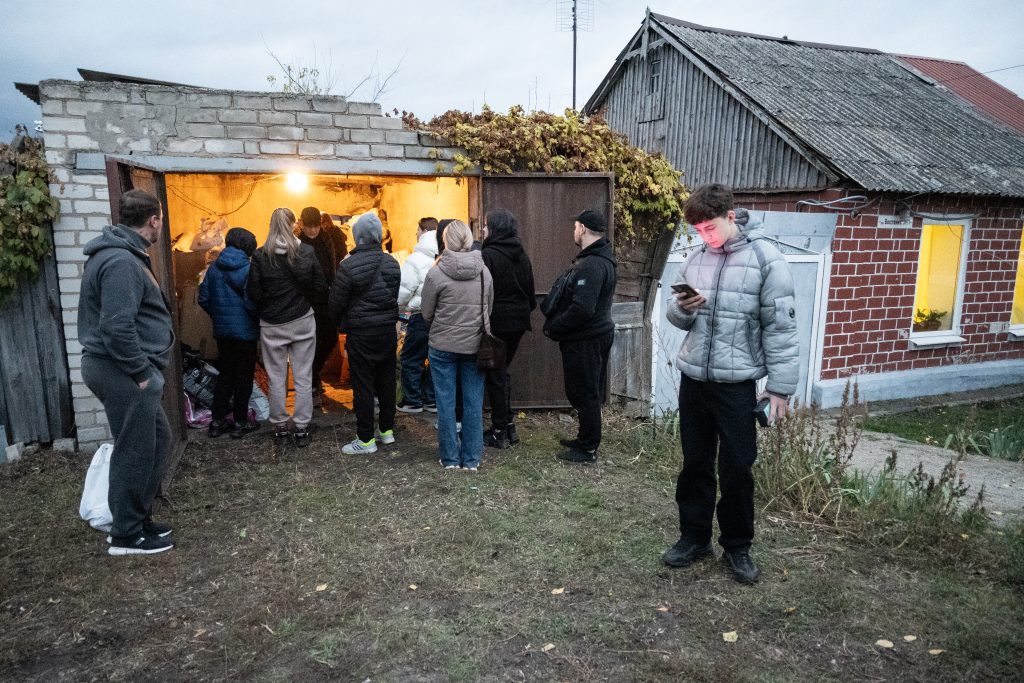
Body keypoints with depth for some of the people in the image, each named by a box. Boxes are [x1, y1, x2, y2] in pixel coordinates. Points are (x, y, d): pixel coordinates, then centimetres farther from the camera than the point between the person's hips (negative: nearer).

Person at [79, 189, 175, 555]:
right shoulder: (121, 262, -20)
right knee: (134, 452, 1)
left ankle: (138, 515, 30)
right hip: (123, 372, -11)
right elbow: (117, 327, -27)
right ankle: (126, 535, 16)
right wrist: (141, 372, -18)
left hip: (124, 369, 11)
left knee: (158, 437, 18)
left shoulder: (122, 253, 14)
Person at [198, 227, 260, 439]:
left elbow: (203, 298, 5)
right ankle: (240, 422, 12)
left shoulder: (214, 267, 3)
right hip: (245, 330, -5)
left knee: (225, 374, 16)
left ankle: (218, 421, 19)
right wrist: (260, 319, -5)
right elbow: (252, 301, -21)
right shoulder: (248, 268, -14)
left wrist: (217, 316, 17)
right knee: (244, 376, 6)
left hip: (222, 330, 5)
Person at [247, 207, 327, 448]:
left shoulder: (260, 255, -8)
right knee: (303, 377, 8)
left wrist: (266, 310, 12)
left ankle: (280, 427, 20)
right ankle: (301, 428, 13)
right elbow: (320, 287, -4)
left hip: (272, 325, 0)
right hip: (302, 321, 0)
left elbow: (253, 293, -6)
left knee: (276, 378, 11)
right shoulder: (306, 252, -7)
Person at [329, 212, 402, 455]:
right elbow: (396, 296, 8)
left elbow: (336, 302, -8)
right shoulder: (391, 263, 3)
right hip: (389, 329, 6)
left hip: (361, 333, -6)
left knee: (363, 386, 1)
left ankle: (366, 439, 7)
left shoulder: (348, 266, -14)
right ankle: (387, 430, 26)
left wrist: (341, 323, 11)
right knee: (386, 381, 14)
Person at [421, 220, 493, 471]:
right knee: (473, 402, 9)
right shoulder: (484, 271, -2)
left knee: (446, 402, 9)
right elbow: (490, 309, 7)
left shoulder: (436, 273, -11)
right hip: (475, 345, 2)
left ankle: (450, 458, 18)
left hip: (443, 345, -2)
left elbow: (426, 313, -2)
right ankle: (471, 459, 18)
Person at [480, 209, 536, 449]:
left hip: (496, 321, -7)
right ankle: (508, 426, 22)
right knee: (502, 372, 18)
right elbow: (530, 289, 14)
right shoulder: (522, 255, 9)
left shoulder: (488, 255, -14)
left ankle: (499, 433, 10)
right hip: (518, 321, 7)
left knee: (495, 376, 3)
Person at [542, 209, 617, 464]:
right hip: (595, 335, 10)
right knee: (589, 393, 19)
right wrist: (555, 324, 9)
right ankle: (585, 439, 33)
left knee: (584, 394, 1)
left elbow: (581, 308, -28)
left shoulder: (591, 265, -22)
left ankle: (588, 449, 13)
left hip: (585, 341, -10)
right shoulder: (599, 259, 12)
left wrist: (553, 328, -15)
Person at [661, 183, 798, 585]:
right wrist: (682, 307, -11)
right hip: (693, 380, 5)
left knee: (737, 469, 5)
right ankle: (694, 538, 30)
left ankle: (737, 547, 24)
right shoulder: (695, 259, 7)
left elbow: (780, 326, -9)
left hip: (736, 384, -5)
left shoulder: (765, 258, -9)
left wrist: (781, 386, -11)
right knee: (695, 464, 14)